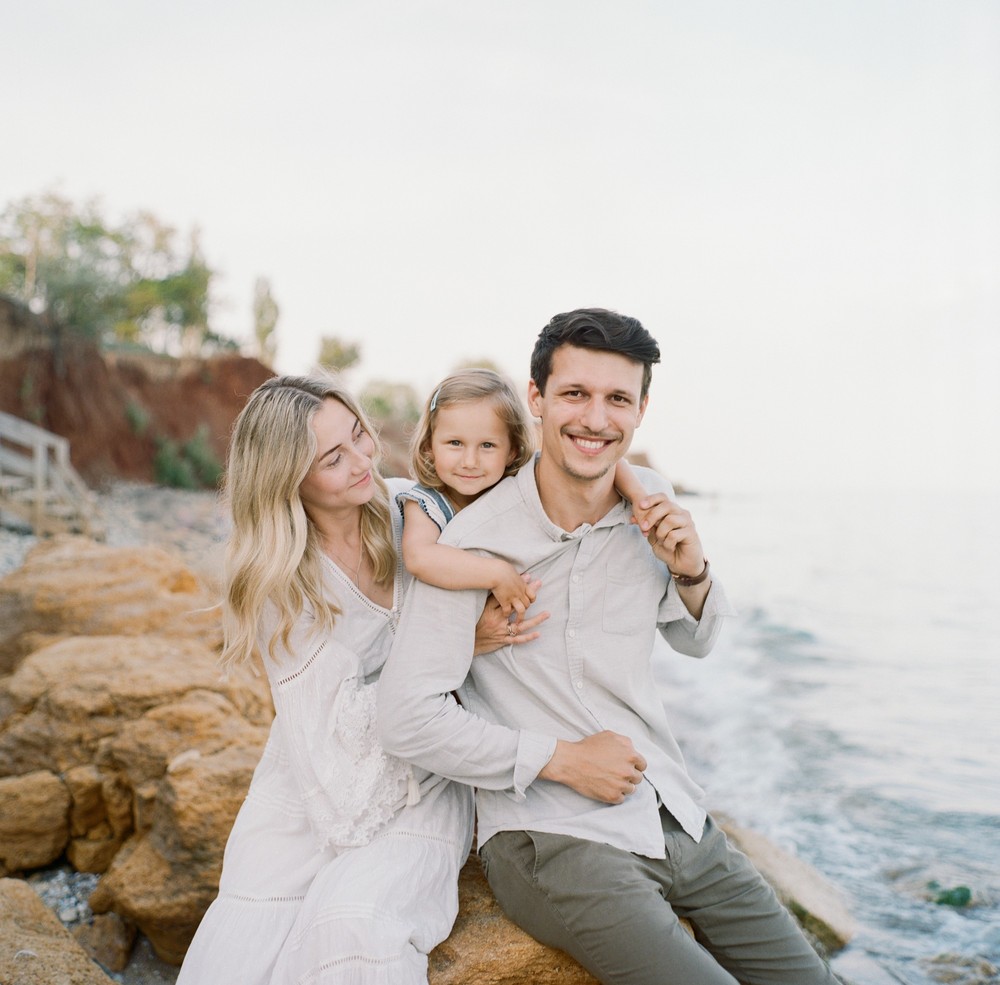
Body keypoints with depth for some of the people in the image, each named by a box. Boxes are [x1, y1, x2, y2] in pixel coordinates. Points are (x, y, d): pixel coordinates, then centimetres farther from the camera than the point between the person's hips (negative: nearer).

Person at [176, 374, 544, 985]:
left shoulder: (412, 509, -6)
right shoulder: (277, 578, -10)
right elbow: (338, 717, -15)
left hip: (423, 777, 0)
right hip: (316, 780, 0)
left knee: (355, 919, -28)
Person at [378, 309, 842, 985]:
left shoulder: (654, 504, 2)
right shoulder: (478, 541, -15)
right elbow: (407, 715, -18)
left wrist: (691, 570, -5)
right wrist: (561, 758, -15)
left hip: (677, 818, 6)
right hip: (551, 837, -5)